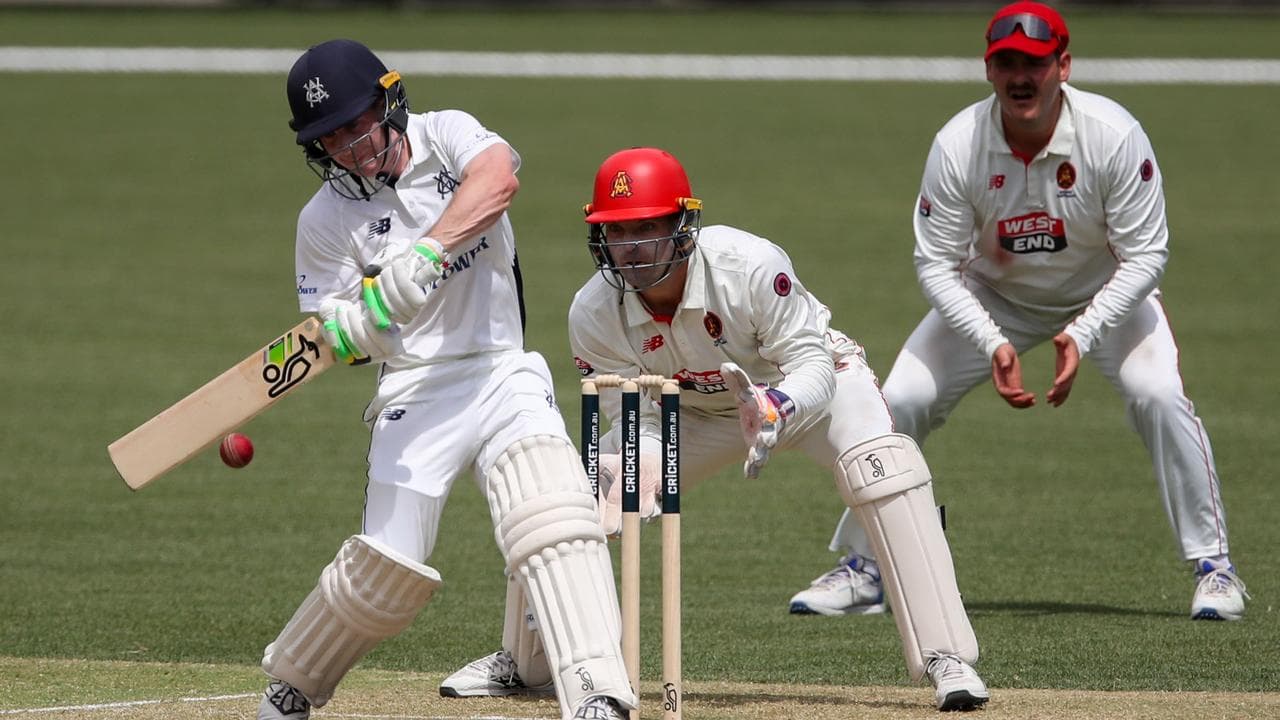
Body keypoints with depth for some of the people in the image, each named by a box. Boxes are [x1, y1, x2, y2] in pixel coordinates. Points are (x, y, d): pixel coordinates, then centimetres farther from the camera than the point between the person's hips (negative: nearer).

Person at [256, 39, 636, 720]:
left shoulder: (447, 135, 1)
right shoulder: (325, 221, 3)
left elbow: (497, 177, -22)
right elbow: (348, 341, 1)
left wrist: (424, 254, -35)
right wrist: (370, 316, -23)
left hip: (505, 375, 0)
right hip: (415, 391, 0)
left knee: (551, 511, -23)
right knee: (390, 568, -6)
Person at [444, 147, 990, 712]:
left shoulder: (751, 267, -37)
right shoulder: (594, 314, -25)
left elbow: (812, 364, -32)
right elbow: (635, 414, -19)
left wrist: (773, 411, -53)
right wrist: (640, 468, -42)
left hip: (802, 385, -3)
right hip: (696, 409, 4)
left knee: (880, 463, -33)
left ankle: (945, 657, -31)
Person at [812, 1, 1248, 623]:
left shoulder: (1114, 135, -29)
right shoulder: (958, 146, -24)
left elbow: (1144, 255, -24)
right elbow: (936, 264, -18)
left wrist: (1082, 336, -35)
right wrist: (992, 344, -32)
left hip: (1106, 292, -2)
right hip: (995, 298, 2)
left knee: (1159, 395, -25)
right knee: (900, 400, -10)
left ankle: (1213, 565, -10)